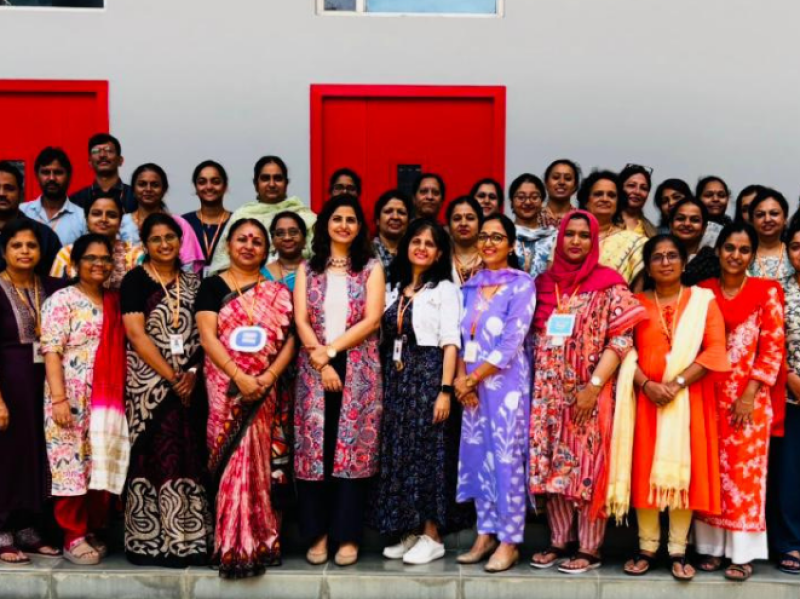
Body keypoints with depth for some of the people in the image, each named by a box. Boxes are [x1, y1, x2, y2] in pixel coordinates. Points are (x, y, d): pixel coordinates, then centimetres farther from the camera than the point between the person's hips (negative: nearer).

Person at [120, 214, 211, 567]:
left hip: (188, 384, 4)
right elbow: (136, 333, -10)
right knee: (154, 459, -4)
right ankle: (151, 541, 6)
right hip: (149, 384, -4)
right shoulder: (136, 279, 0)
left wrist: (193, 372, -8)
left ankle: (187, 538, 12)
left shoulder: (192, 282, 12)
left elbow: (202, 334, 10)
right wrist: (171, 377, -12)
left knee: (189, 459, 4)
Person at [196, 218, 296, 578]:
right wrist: (239, 376, -17)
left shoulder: (278, 292, 11)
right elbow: (207, 336, -6)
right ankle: (234, 544, 7)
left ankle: (255, 540, 12)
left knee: (258, 460, 2)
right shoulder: (213, 286, 5)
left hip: (264, 388, 2)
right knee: (232, 459, -2)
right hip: (225, 385, -1)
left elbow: (289, 339, 4)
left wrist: (269, 376, -13)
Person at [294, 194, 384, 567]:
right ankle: (318, 533, 9)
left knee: (353, 448, -2)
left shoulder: (371, 268, 8)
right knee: (314, 448, 0)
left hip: (358, 370, -1)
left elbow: (372, 320, -4)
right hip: (314, 369, 1)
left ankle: (347, 535, 5)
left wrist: (330, 350, -10)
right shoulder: (307, 270, 12)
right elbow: (300, 320, 1)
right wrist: (321, 361, -11)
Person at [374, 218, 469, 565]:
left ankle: (432, 536, 4)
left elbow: (450, 343, -8)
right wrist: (382, 383, 5)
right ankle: (408, 532, 16)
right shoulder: (393, 288, 15)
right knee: (398, 454, 6)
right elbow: (382, 339, 14)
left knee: (428, 452, -4)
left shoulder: (445, 289, -1)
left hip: (429, 375, -6)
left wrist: (445, 389, -16)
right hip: (395, 377, 6)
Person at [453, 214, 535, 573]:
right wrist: (460, 377, -5)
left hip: (505, 383, -6)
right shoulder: (471, 285, 12)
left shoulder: (522, 284, -5)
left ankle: (509, 541, 7)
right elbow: (462, 335, 11)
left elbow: (511, 343, -12)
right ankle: (486, 534, 19)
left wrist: (473, 378, -10)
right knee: (477, 456, 9)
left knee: (506, 458, -2)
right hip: (471, 384, 6)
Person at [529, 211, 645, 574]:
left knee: (588, 467, -1)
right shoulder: (544, 283, 11)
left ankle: (590, 549, 9)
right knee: (551, 467, 7)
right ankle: (559, 541, 19)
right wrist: (536, 384, 5)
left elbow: (622, 339, -9)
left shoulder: (609, 285, -3)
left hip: (590, 392, -4)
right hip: (548, 392, 5)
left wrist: (594, 385, -15)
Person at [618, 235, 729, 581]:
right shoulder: (636, 303, 8)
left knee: (684, 470, 0)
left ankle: (678, 551, 9)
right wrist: (646, 385, -16)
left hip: (689, 398, -1)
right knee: (646, 470, 1)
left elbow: (715, 350, -5)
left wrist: (677, 383, -15)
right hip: (646, 396, 1)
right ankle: (646, 548, 10)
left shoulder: (703, 300, 5)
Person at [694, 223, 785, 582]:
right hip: (708, 395, 2)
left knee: (745, 470, 0)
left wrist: (750, 394, -10)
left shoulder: (767, 292, 0)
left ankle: (742, 552, 10)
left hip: (750, 397, -2)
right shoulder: (702, 292, 7)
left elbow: (773, 349, -4)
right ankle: (710, 546, 16)